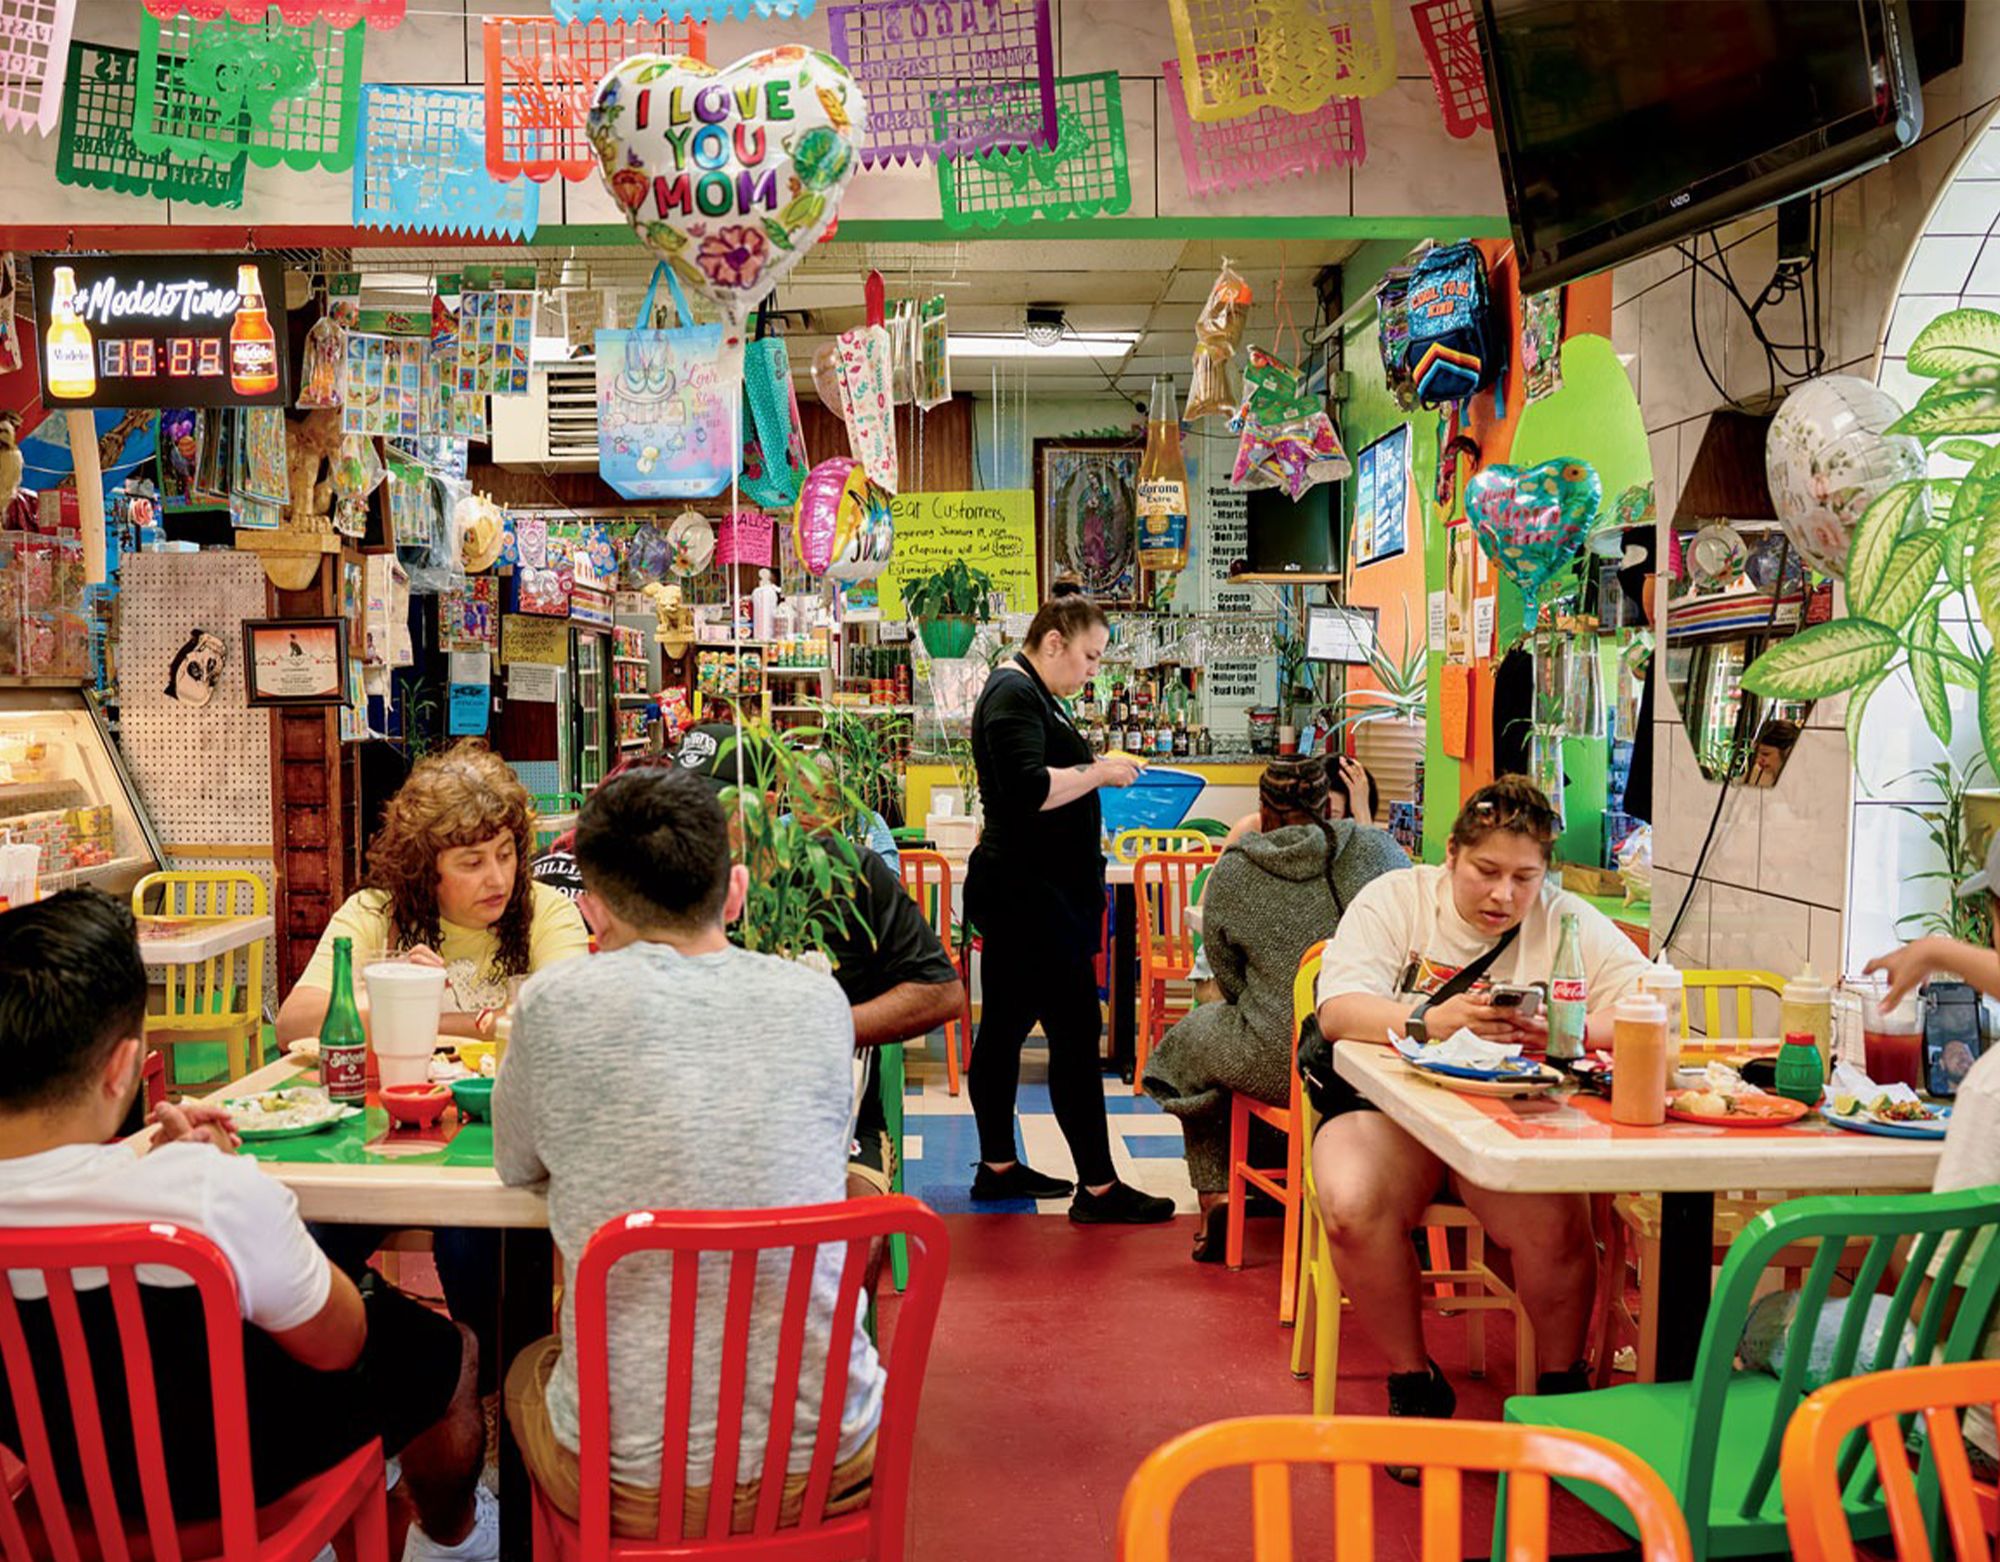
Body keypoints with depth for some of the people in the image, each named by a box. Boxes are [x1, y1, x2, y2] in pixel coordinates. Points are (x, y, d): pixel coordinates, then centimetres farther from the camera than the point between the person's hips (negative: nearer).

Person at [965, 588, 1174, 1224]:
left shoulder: (1033, 694, 19)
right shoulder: (1014, 695, -14)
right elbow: (1028, 789, -25)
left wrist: (1098, 773, 14)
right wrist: (1099, 772, -15)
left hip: (1021, 890, 11)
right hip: (1027, 891, -11)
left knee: (1006, 1026, 13)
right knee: (1076, 1030, -9)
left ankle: (998, 1166, 22)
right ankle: (1098, 1188, -5)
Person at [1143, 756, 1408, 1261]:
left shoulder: (1230, 872, -4)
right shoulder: (1376, 849, -2)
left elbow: (1231, 982, 3)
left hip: (1277, 1068, -2)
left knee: (1191, 1041, 28)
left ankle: (1213, 1196, 24)